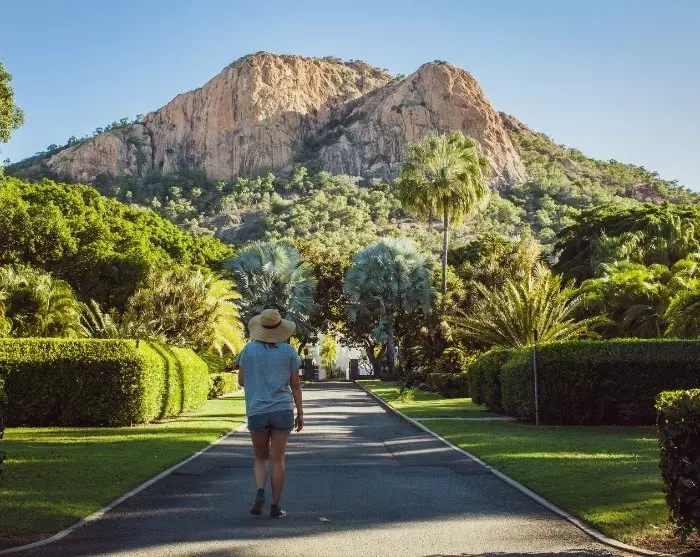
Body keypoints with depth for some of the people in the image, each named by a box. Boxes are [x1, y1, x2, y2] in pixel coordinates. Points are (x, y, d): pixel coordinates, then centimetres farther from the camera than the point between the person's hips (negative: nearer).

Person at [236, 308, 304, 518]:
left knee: (261, 458, 17)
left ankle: (260, 493, -7)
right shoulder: (289, 351, -1)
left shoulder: (249, 349, -1)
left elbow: (241, 381, 7)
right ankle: (275, 506, 10)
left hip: (257, 412, 1)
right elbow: (295, 384, 1)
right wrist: (300, 413, 7)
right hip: (283, 411, 0)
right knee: (278, 460, 8)